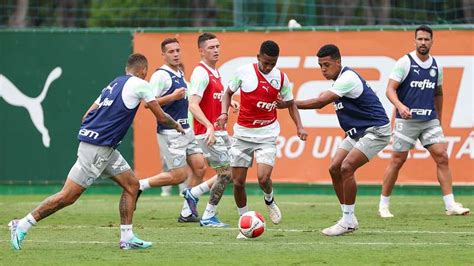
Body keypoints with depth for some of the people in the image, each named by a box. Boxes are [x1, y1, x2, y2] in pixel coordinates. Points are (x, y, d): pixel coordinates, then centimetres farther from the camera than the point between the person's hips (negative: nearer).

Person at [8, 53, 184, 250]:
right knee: (68, 196, -8)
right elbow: (161, 117, 2)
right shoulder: (139, 85, -5)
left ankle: (127, 237, 9)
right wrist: (176, 126, 20)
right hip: (96, 148, -9)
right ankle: (22, 225, -4)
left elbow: (87, 116, 16)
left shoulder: (114, 84, 17)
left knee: (132, 184, 10)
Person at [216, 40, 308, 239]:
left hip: (267, 135, -1)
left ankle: (269, 201, 16)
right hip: (243, 133, 1)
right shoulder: (244, 72, -6)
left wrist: (299, 127, 0)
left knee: (263, 178, -19)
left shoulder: (281, 78, -2)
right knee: (238, 182, 0)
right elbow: (228, 92, 10)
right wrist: (224, 113, -7)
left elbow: (290, 103, 12)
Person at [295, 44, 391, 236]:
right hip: (357, 132, 10)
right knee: (334, 169, 1)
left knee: (347, 168, -21)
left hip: (376, 130, -10)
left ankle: (348, 220, -11)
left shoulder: (348, 79, -23)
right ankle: (349, 220, 8)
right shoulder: (339, 80, 9)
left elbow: (320, 102, -30)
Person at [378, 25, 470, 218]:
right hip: (407, 121, -4)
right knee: (397, 161, 0)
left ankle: (450, 205, -5)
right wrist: (400, 105, -30)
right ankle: (383, 205, 13)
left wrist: (439, 119, 22)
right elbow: (390, 89, -12)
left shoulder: (436, 66, 9)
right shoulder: (405, 63, -6)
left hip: (430, 121, 4)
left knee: (442, 158, -6)